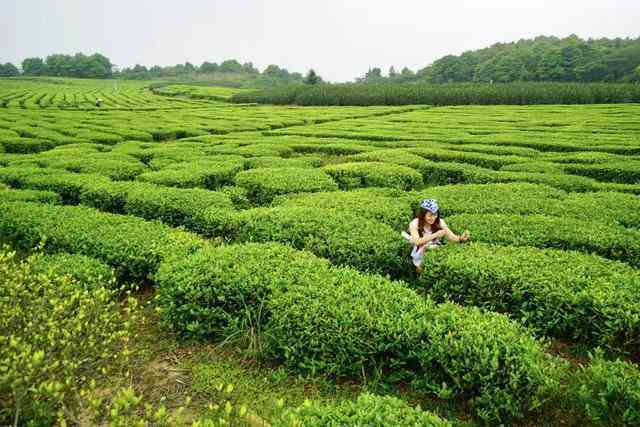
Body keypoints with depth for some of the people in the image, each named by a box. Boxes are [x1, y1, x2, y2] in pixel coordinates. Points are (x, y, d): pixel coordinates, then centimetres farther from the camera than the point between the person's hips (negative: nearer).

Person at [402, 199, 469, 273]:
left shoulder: (440, 222, -12)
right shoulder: (414, 224, -19)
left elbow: (452, 237, -17)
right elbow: (417, 242, -31)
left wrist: (461, 238, -37)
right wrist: (435, 235, -36)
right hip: (419, 255, -1)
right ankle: (419, 266, 0)